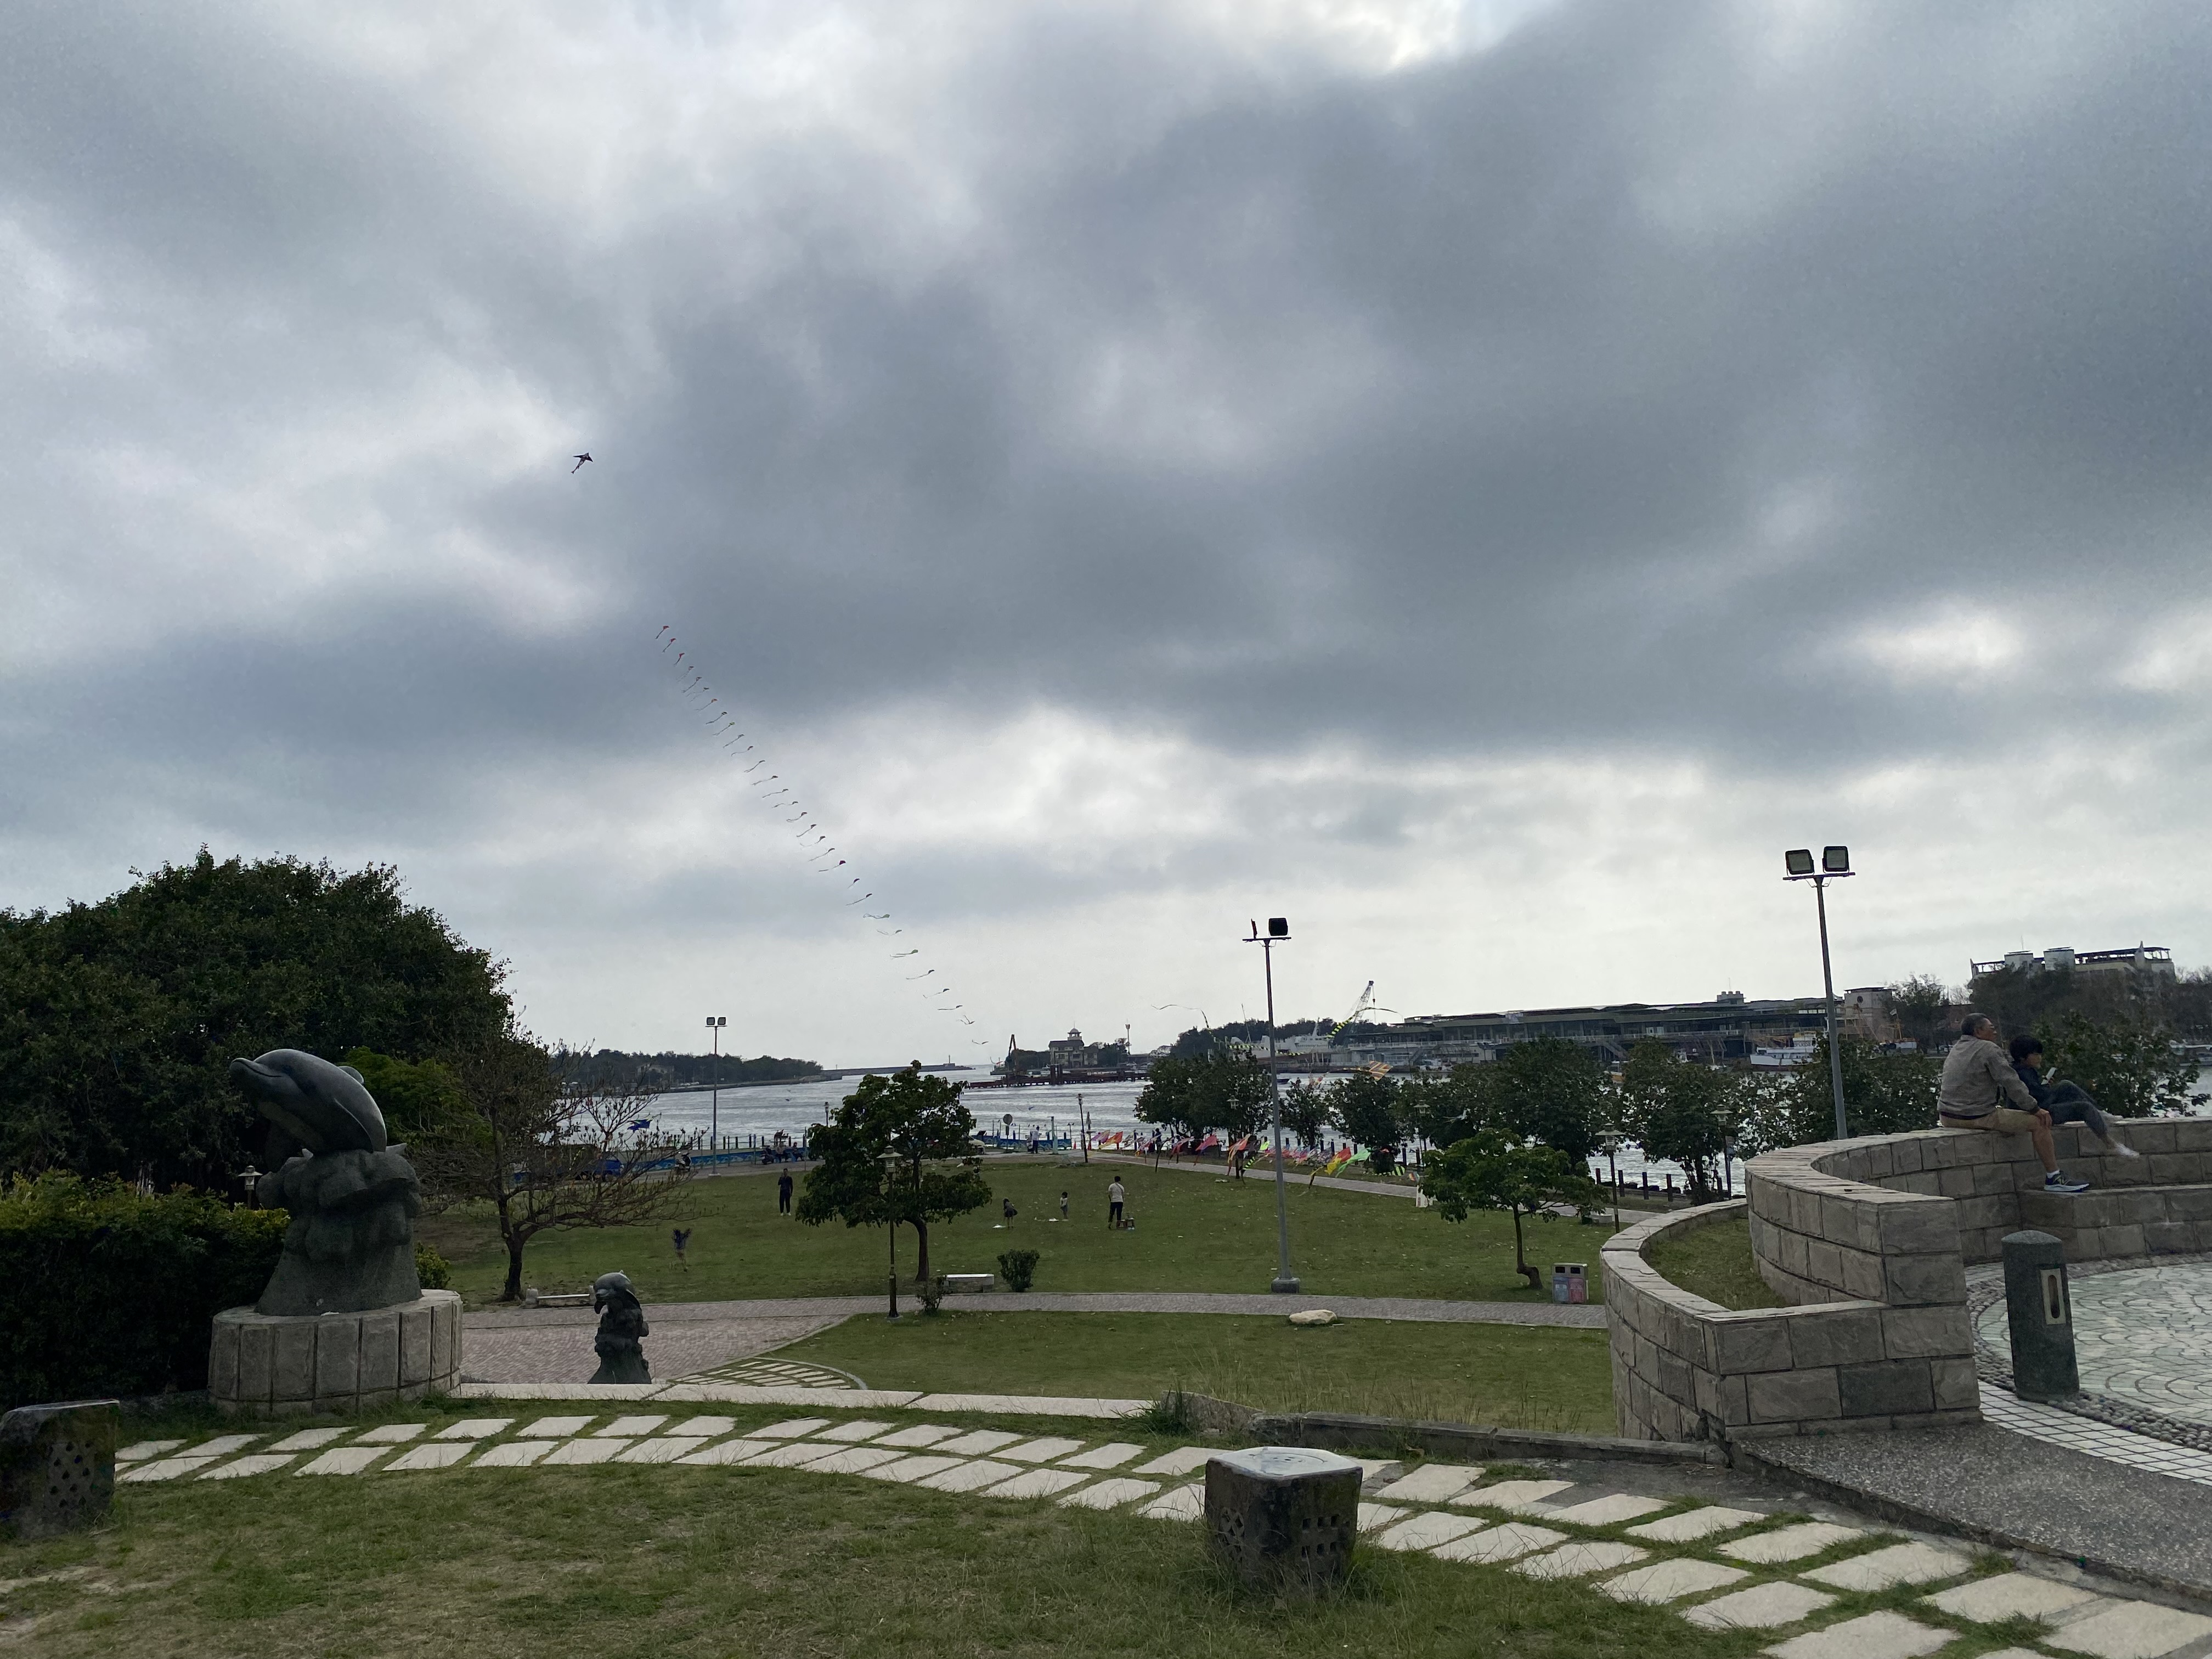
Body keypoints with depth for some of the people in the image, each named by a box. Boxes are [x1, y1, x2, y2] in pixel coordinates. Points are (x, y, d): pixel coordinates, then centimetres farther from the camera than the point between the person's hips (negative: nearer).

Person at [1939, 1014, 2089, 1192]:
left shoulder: (1955, 1049, 17)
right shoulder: (1987, 1049, -8)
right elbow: (2011, 1083, -10)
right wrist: (2035, 1109, -5)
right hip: (1978, 1116, -9)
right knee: (2038, 1122, -2)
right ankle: (2054, 1178, 1)